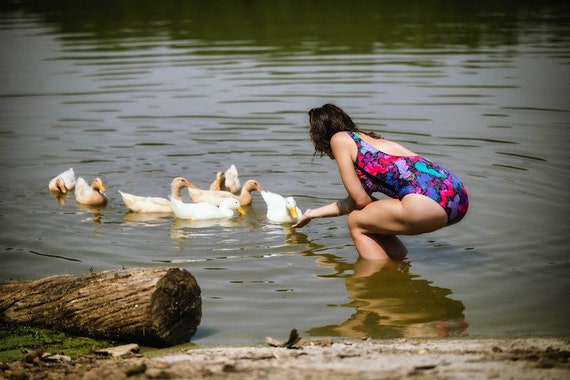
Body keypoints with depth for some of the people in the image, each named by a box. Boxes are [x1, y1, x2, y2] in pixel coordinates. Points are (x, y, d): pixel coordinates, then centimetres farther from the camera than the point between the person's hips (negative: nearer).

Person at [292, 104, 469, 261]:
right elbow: (353, 203, 40)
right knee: (373, 221, 26)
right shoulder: (368, 139, 32)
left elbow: (361, 200, 3)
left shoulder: (339, 139, 7)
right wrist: (313, 213, 51)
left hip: (429, 200, -9)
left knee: (357, 222, 12)